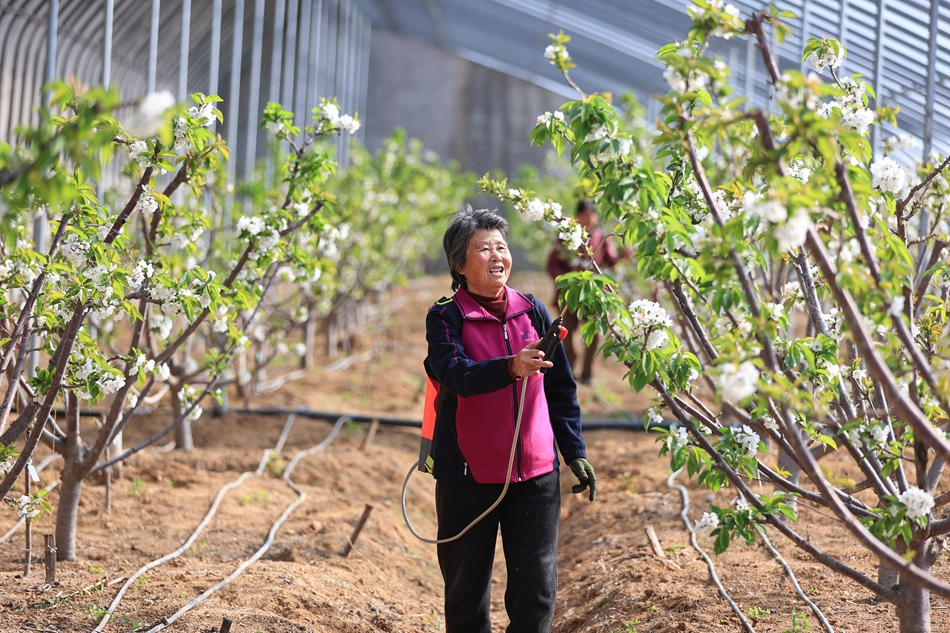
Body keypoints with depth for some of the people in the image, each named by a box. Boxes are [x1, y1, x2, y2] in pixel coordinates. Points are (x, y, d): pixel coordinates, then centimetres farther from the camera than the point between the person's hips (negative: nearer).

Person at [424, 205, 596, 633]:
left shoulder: (532, 312, 7)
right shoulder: (446, 317, -5)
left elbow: (561, 389, 15)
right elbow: (455, 374, -24)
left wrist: (575, 452, 12)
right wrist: (512, 368, -39)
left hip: (535, 474, 3)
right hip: (467, 477, -3)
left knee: (537, 589, 3)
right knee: (466, 591, 8)